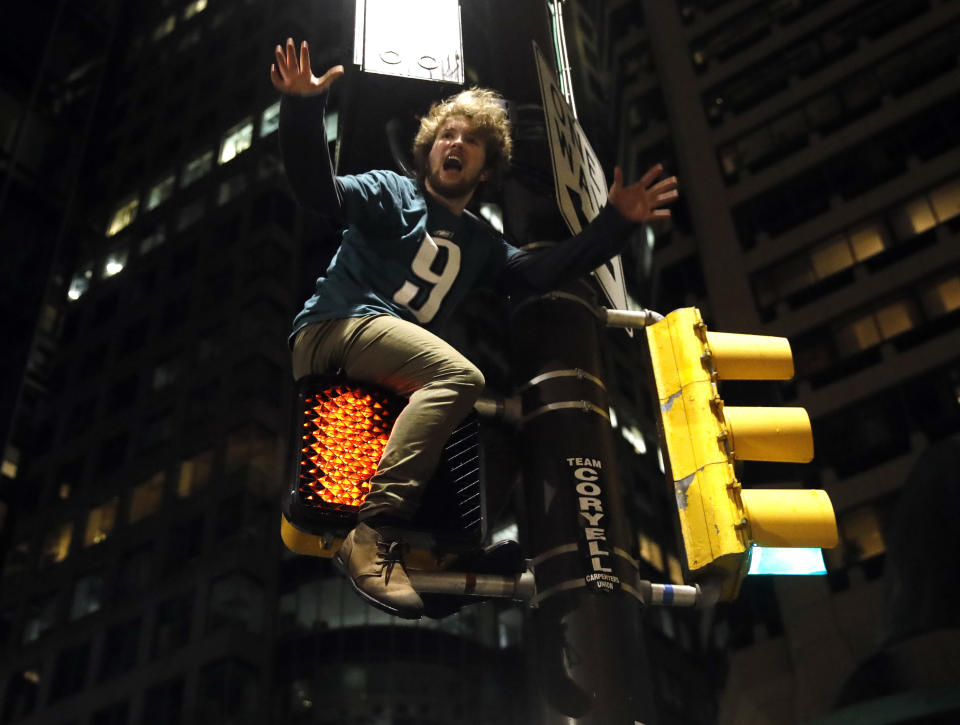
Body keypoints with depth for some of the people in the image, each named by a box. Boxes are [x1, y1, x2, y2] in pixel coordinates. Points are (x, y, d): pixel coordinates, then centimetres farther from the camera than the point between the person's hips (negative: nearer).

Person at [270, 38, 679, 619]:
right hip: (336, 327, -6)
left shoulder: (481, 243, 26)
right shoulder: (390, 192, 11)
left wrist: (615, 224, 6)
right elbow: (319, 189, -6)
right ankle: (372, 538, -39)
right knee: (459, 375, -31)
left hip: (395, 359, 6)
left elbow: (542, 271, 14)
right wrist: (303, 109, -23)